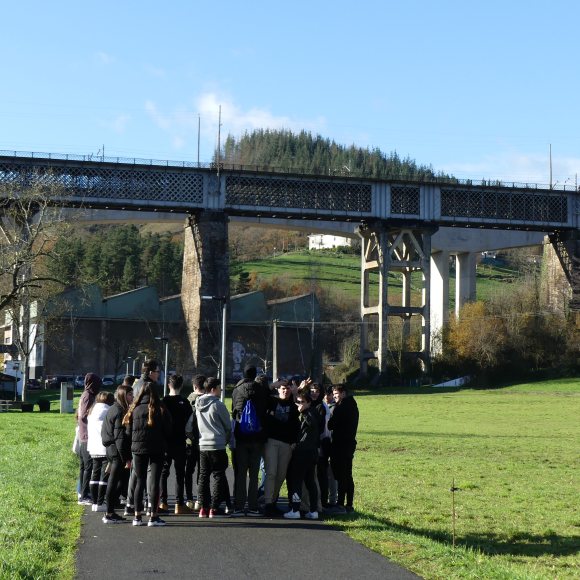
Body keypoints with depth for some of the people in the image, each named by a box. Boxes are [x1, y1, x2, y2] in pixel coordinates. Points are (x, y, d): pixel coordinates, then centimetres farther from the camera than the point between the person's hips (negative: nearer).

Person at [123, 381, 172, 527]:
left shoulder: (134, 409, -1)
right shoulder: (161, 409, -6)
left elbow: (128, 431, 2)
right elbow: (168, 431, -3)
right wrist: (165, 444, 12)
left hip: (138, 449, 2)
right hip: (157, 449, -2)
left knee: (140, 481, 11)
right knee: (154, 481, 2)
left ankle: (137, 516, 10)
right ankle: (154, 516, 0)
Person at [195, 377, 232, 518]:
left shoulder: (198, 405, 9)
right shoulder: (218, 405, -10)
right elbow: (228, 426, -1)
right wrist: (226, 440, 16)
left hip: (203, 445, 6)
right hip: (217, 446, -6)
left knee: (203, 476, 10)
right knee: (218, 476, 0)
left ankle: (203, 507, 9)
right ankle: (214, 508, -3)